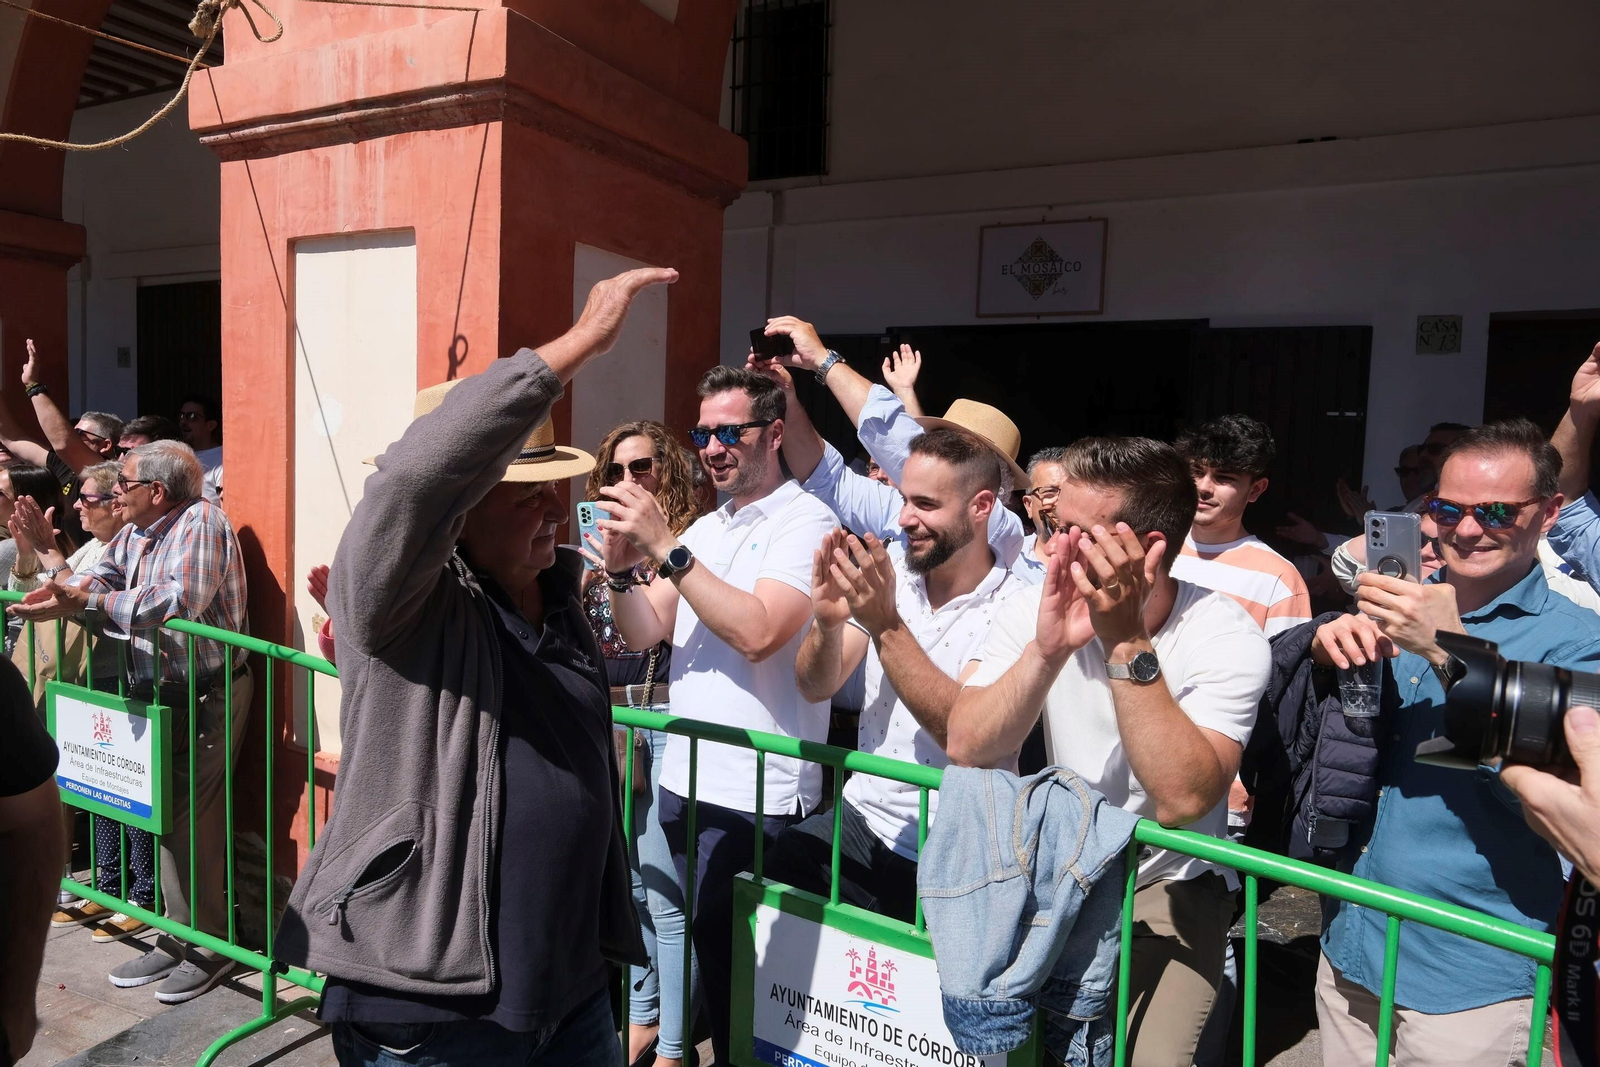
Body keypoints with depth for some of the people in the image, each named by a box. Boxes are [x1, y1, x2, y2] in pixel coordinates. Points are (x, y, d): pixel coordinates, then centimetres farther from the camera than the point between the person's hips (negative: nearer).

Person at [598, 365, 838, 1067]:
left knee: (736, 957, 6)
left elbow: (756, 632, -25)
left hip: (758, 795, -7)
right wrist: (620, 567, -11)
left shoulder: (805, 519, -11)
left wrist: (665, 546, -24)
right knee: (707, 945, 19)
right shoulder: (705, 527, 13)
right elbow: (643, 634, 8)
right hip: (683, 779, 7)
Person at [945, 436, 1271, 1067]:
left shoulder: (1225, 637, -17)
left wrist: (1128, 641, -35)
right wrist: (1047, 649, -35)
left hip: (1171, 891, -2)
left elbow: (1180, 800, -31)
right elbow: (966, 750, -22)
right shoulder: (1032, 610, -9)